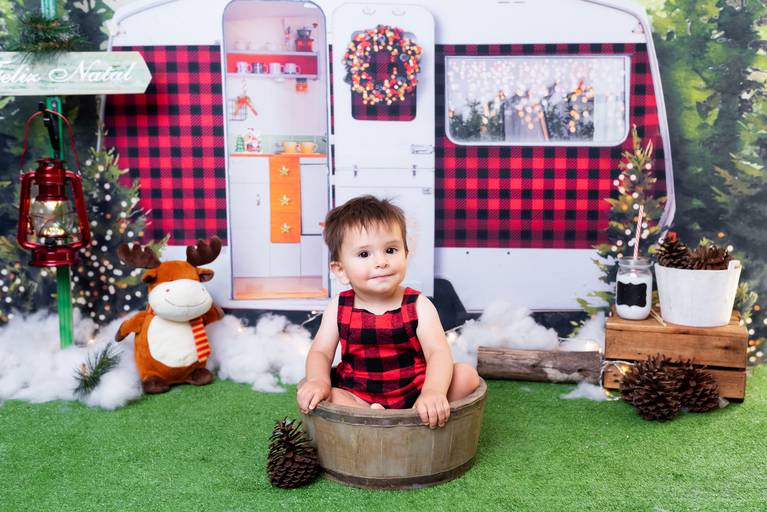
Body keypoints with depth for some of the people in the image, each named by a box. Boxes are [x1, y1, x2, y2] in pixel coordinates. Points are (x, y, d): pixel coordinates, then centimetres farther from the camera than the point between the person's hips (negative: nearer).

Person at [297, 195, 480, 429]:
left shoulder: (418, 305, -8)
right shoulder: (339, 308, -1)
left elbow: (438, 353, -20)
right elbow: (320, 352, -3)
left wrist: (433, 391, -42)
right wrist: (318, 380, -27)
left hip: (414, 392, -1)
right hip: (358, 397, 1)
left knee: (466, 374, -21)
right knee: (307, 389, -23)